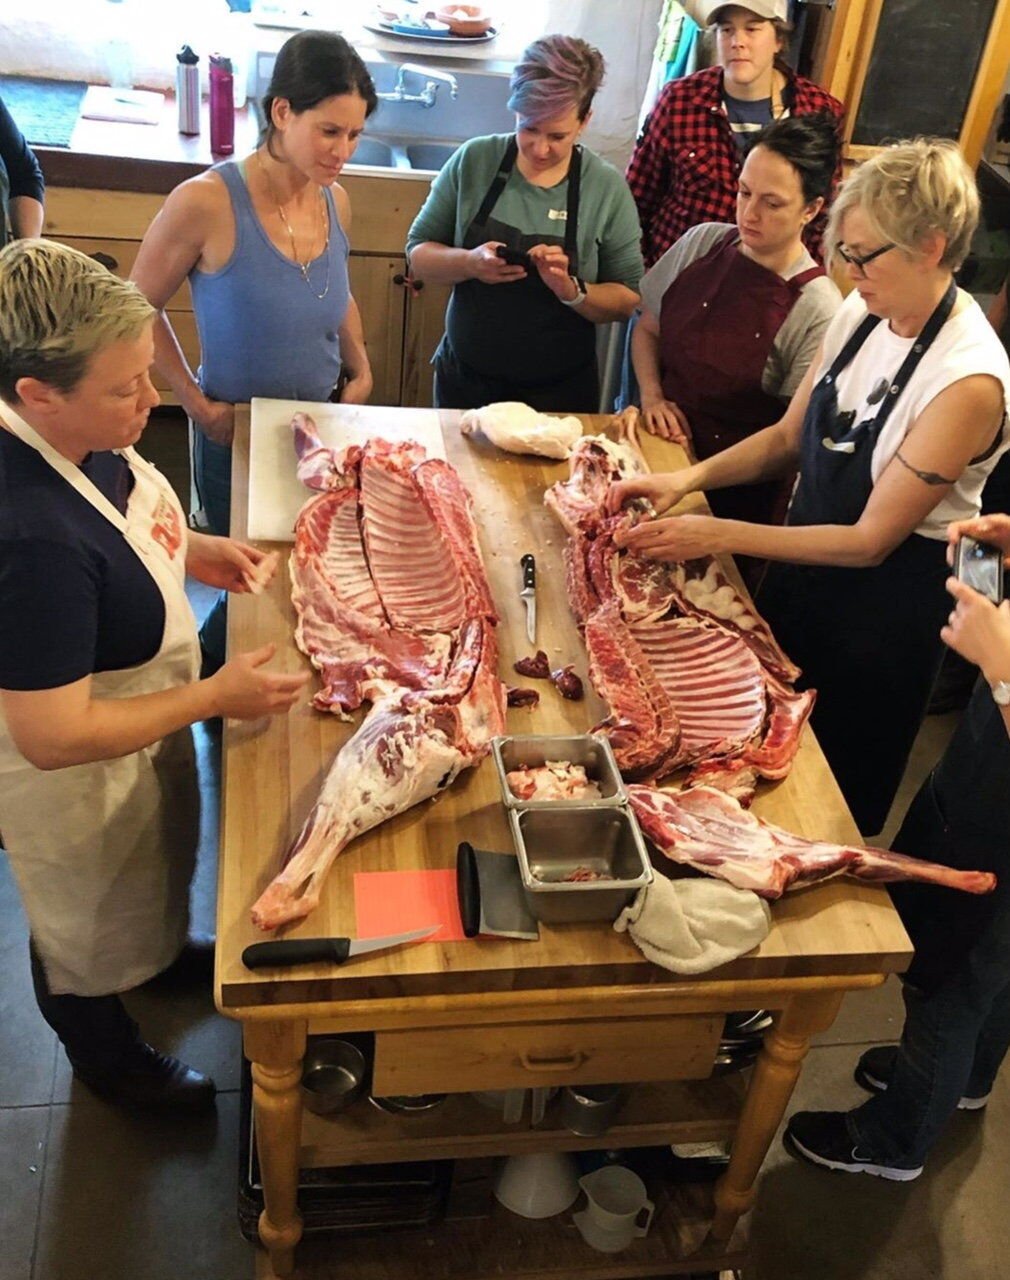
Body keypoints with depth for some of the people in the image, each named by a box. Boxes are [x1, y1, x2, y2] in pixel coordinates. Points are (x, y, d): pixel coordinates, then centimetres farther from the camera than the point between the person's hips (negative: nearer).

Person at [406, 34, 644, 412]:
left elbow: (627, 300, -5)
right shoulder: (474, 161, -7)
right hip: (465, 380, 1)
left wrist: (572, 291, -24)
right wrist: (470, 263, -22)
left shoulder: (608, 188, -9)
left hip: (560, 394, -1)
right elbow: (418, 254, -2)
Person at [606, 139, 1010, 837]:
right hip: (803, 566, 7)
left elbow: (871, 539, -24)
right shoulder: (861, 313, -6)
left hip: (885, 602, -6)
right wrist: (688, 479, -12)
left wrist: (720, 535, -26)